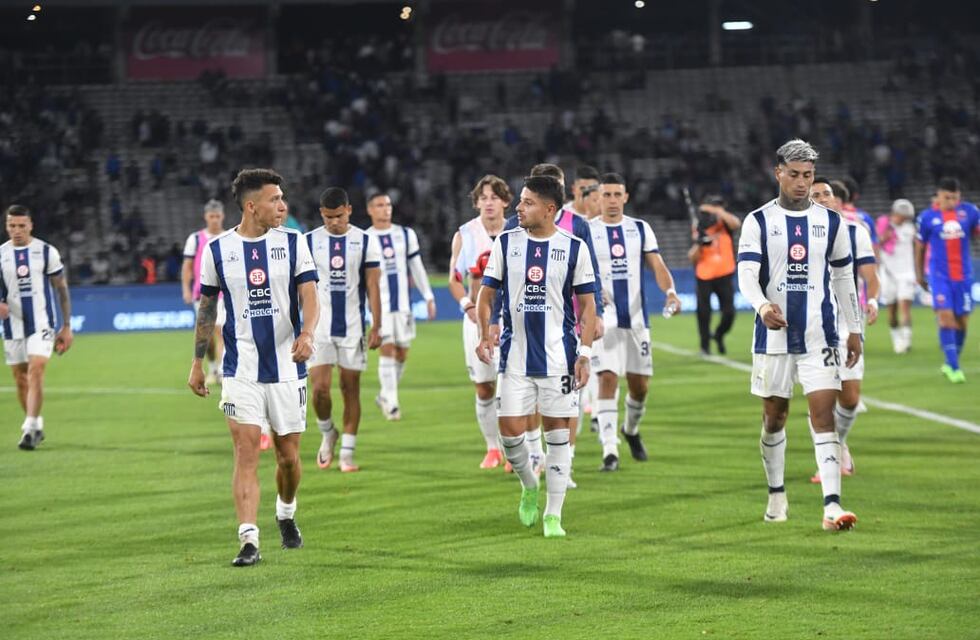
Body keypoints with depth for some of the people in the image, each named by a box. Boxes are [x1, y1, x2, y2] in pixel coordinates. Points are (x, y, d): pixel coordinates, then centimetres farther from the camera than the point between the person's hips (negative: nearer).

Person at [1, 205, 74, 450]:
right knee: (20, 379, 9)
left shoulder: (47, 252, -2)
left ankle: (30, 429, -22)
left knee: (36, 372, -18)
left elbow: (62, 290, 4)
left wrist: (66, 326, 2)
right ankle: (35, 425, 27)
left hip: (42, 323, -3)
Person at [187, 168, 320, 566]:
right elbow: (207, 307, 11)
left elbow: (309, 296, -6)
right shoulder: (218, 250, 1)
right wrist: (197, 363, 12)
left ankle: (286, 515, 37)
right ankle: (249, 541, -13)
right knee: (246, 453, -11)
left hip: (287, 367, 1)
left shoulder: (293, 243, 1)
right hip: (241, 370, -1)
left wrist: (307, 333, -26)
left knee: (288, 455, 8)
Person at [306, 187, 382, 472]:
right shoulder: (309, 242, 2)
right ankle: (327, 434, 18)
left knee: (351, 389, 3)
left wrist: (376, 327, -3)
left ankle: (347, 452, 10)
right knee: (319, 388, -9)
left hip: (353, 327, 0)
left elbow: (372, 286, 2)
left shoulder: (365, 241, 1)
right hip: (319, 327, 0)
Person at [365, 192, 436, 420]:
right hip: (379, 304, -3)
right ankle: (391, 402, -11)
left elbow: (417, 267, 13)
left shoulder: (406, 234, 8)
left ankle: (385, 396, 24)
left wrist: (428, 296, 9)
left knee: (402, 353, 6)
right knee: (388, 349, -13)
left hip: (403, 303, 3)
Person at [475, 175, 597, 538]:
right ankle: (529, 486, 27)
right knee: (510, 429, -3)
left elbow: (587, 304, 2)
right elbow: (486, 293, 8)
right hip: (515, 355, 2)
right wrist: (485, 334, -8)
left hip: (559, 356, -1)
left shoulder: (574, 248, -1)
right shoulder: (505, 243, 3)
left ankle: (553, 515, 8)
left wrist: (585, 354, -5)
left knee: (557, 431, 1)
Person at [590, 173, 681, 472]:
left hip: (636, 318, 3)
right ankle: (610, 450, -14)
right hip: (603, 320, -3)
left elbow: (657, 265, 2)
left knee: (640, 384, 7)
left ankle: (631, 430, 36)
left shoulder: (640, 229, 8)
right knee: (608, 379, -14)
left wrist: (670, 291, -18)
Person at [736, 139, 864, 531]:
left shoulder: (831, 222, 6)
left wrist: (854, 330, 13)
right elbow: (746, 275, -11)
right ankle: (776, 496, 29)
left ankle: (832, 505, -18)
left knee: (823, 414, -11)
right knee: (774, 416, 10)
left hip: (819, 336, 0)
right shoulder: (758, 222, 0)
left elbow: (843, 278, 13)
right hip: (773, 334, 0)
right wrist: (762, 306, -31)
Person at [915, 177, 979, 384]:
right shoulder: (927, 217, -1)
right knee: (946, 316, -16)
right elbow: (920, 247, 10)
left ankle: (951, 363, 24)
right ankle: (954, 367, -15)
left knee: (962, 321, 6)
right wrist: (919, 274, 14)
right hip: (940, 276, -2)